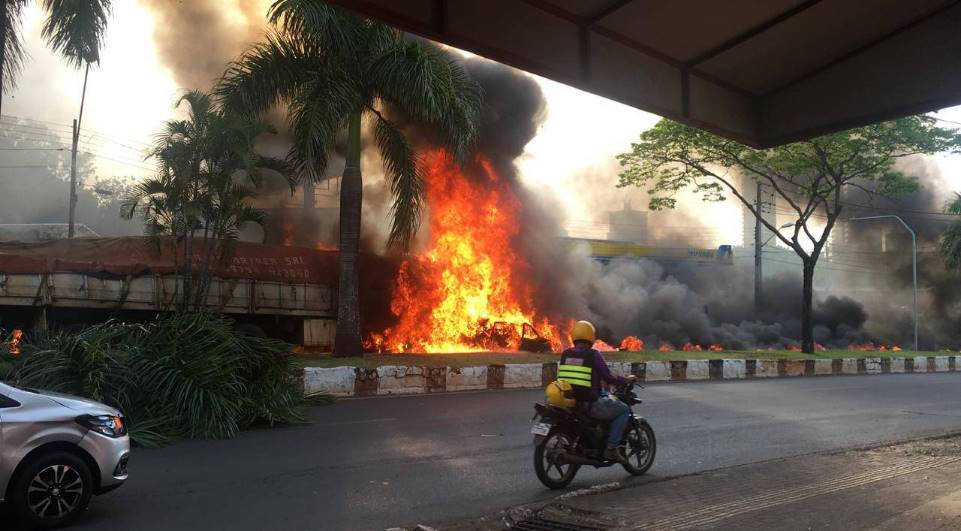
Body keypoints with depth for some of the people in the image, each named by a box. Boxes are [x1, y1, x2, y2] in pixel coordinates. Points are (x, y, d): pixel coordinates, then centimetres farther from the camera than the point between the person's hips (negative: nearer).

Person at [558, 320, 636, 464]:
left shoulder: (565, 354, 5)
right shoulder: (593, 354, -10)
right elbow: (608, 378, -8)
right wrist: (626, 380, 10)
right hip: (589, 405, -7)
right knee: (624, 409, 12)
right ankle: (611, 447, 1)